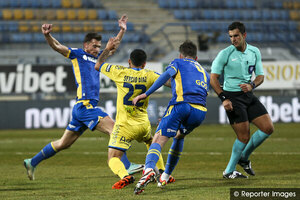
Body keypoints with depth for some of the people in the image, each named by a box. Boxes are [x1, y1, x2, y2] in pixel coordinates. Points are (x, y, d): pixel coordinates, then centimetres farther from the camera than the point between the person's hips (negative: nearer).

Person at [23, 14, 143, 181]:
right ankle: (126, 166, -22)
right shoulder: (77, 54, 1)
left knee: (63, 143, 13)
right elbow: (56, 46, -8)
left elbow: (112, 48, 37)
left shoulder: (96, 57, 22)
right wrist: (47, 35, -26)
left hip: (83, 108, 9)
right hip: (84, 105, -9)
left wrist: (122, 30, 32)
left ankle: (32, 162, 21)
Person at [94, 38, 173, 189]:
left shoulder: (120, 72, -4)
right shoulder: (149, 75, -1)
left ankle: (124, 176, -34)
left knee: (113, 158, -5)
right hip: (143, 124, 3)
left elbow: (98, 66, 11)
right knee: (152, 145, 35)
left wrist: (107, 49, 23)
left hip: (124, 125, -3)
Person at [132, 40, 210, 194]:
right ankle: (165, 177, 27)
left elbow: (166, 75, -1)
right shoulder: (204, 72, 35)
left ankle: (149, 169, -41)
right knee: (179, 136, 31)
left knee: (158, 140, -11)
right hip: (200, 111, 5)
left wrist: (146, 94, -8)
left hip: (182, 103, -5)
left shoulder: (178, 63, 21)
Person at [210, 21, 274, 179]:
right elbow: (213, 77, -7)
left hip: (248, 95, 6)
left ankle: (244, 157, 18)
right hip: (232, 97, -6)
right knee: (244, 136, -10)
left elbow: (260, 76, 10)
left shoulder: (254, 52, 7)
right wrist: (223, 98, -15)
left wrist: (252, 85, -13)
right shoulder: (225, 54, -8)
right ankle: (229, 171, 5)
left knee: (268, 128, -1)